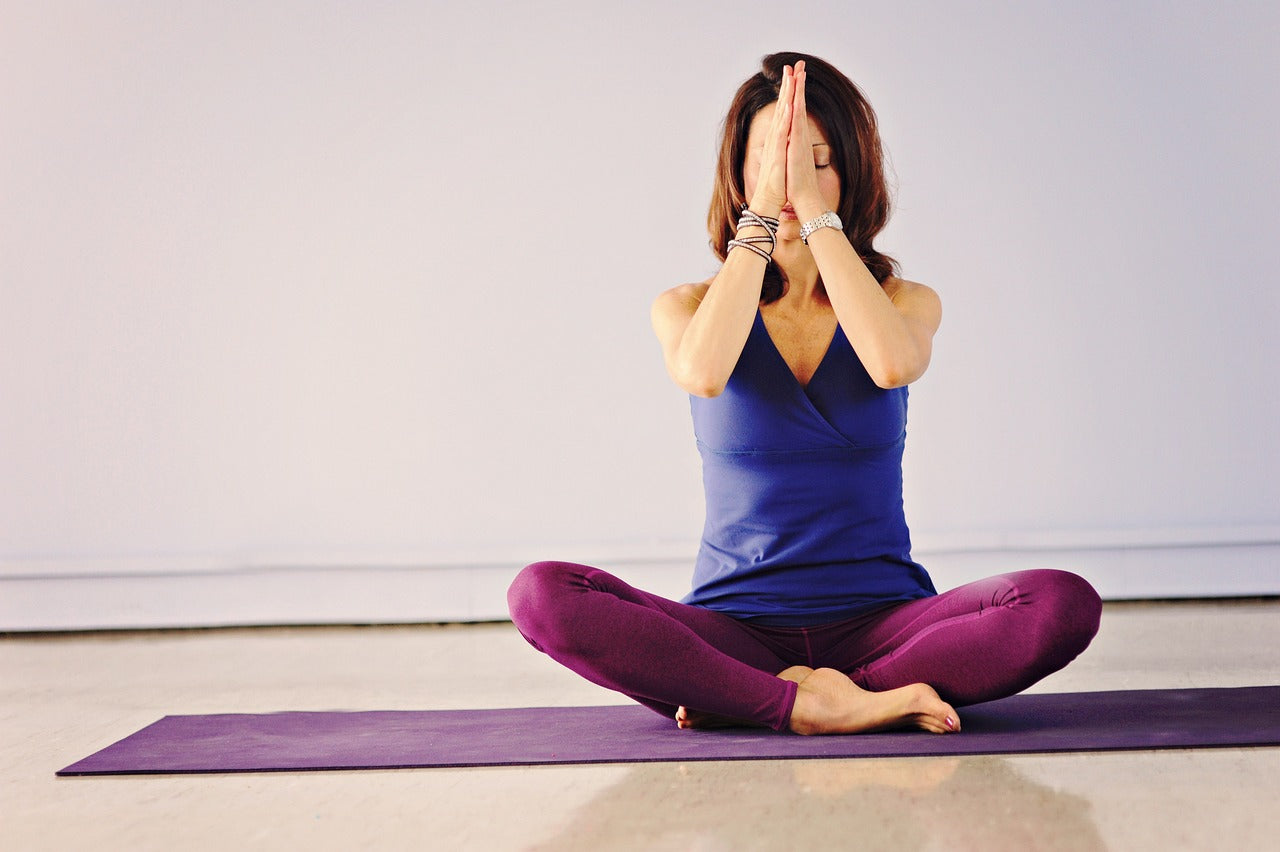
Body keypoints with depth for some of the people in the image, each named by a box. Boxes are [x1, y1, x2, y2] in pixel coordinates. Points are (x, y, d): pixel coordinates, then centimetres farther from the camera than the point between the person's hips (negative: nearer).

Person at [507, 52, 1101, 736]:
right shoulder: (688, 307, 4)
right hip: (734, 624, -1)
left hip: (880, 622, 1)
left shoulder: (907, 300, 5)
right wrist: (761, 214, -17)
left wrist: (816, 209, -17)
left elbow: (893, 363, -21)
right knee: (541, 594, -26)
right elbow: (703, 372, -23)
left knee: (1064, 605, -28)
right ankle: (808, 704, -26)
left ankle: (742, 699, -22)